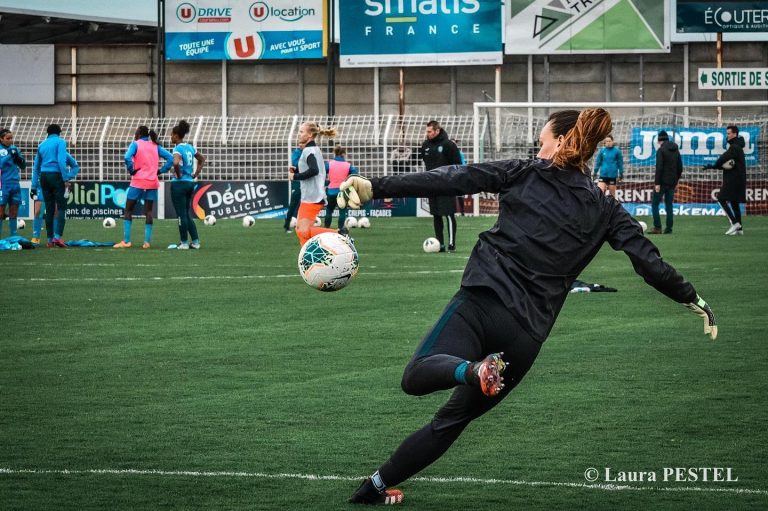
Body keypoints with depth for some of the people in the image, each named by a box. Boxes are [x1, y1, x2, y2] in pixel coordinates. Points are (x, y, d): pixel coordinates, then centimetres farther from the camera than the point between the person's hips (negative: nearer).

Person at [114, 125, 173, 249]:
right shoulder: (156, 146, 10)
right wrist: (160, 171, 5)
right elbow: (170, 158, 4)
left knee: (128, 210, 4)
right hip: (152, 183, 4)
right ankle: (147, 242, 0)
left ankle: (126, 241, -2)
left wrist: (131, 171, -7)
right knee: (148, 212, 7)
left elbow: (127, 157, -21)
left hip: (138, 182, -4)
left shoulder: (135, 144, -3)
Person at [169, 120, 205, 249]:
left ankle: (184, 243, 3)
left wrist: (178, 174, -17)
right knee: (187, 214, 15)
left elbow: (176, 162, -34)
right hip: (190, 183, 8)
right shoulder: (190, 147, 10)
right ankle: (195, 241, 13)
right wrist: (196, 173, 16)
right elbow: (202, 159, 21)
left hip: (179, 184, -8)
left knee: (181, 214, 0)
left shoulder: (177, 149, -14)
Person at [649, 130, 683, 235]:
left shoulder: (661, 150, -10)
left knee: (655, 204, 0)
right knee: (669, 205, 9)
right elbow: (680, 168, 16)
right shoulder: (676, 151, 12)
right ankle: (669, 229, 6)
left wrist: (657, 183, -17)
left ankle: (657, 227, -8)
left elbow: (659, 168, -17)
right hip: (672, 183, 6)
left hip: (662, 182, -6)